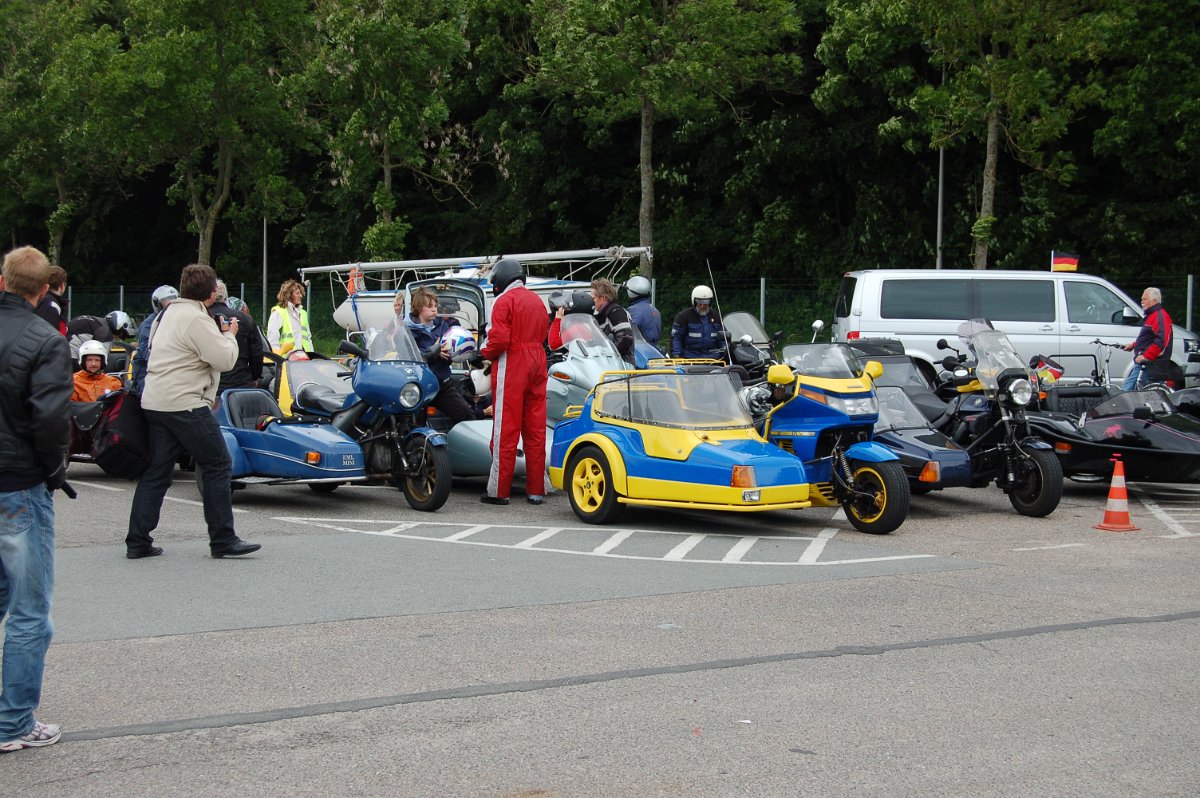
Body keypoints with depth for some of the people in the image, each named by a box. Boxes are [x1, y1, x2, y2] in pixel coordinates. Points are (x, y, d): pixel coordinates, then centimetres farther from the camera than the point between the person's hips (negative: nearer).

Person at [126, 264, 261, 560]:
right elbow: (225, 359, -17)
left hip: (154, 400, 9)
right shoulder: (197, 319, -14)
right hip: (185, 403, -9)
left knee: (158, 470, 11)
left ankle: (138, 541, 9)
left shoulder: (170, 313, 15)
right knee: (217, 466, 1)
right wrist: (230, 335, 4)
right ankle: (223, 540, 3)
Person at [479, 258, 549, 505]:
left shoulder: (504, 301, -9)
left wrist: (484, 353, 0)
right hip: (537, 364, 7)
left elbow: (499, 340, -16)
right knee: (536, 428, 8)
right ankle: (536, 489, 9)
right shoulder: (537, 300, 15)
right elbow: (544, 335, 15)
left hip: (511, 366, -7)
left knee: (505, 429, -3)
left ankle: (499, 490, -1)